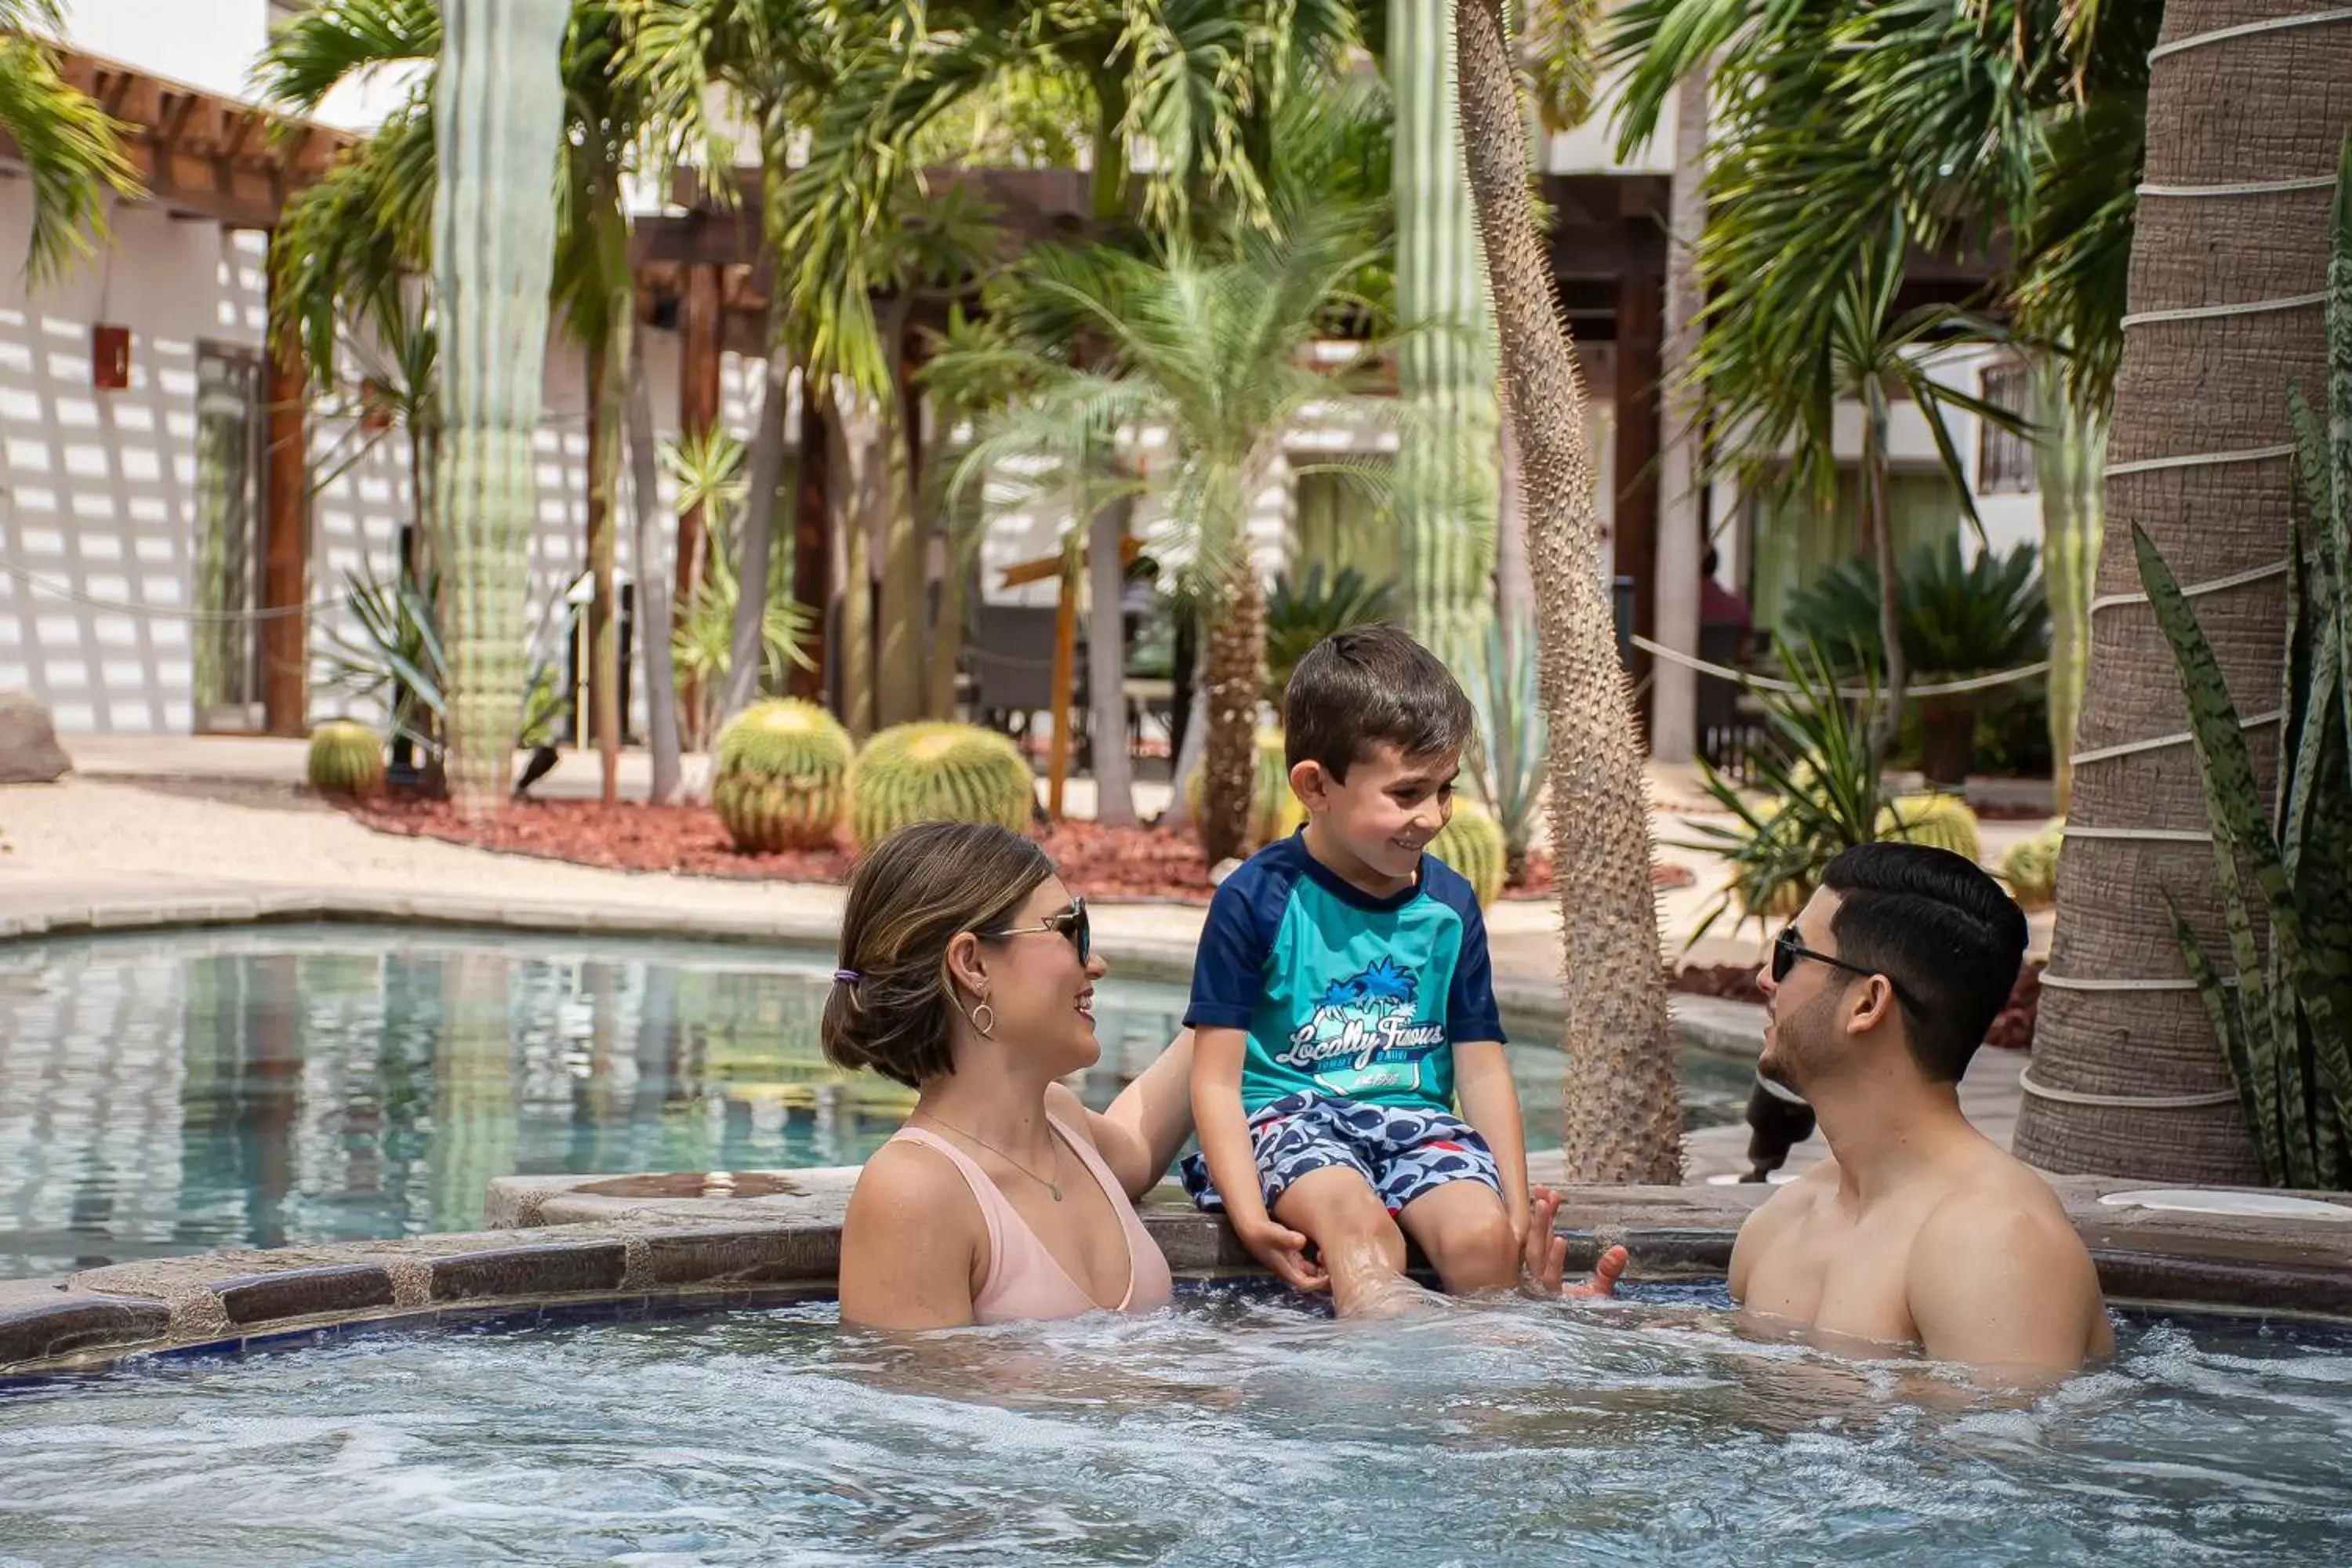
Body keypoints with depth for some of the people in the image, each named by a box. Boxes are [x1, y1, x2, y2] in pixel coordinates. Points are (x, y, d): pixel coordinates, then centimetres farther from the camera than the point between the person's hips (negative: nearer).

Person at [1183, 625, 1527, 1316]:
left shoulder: (1450, 905, 9)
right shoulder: (1257, 900, -4)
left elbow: (1482, 1069, 13)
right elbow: (1217, 1079, -5)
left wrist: (1518, 1212, 2)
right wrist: (1250, 1217, -19)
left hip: (1416, 1117, 4)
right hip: (1288, 1112, -4)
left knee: (1483, 1236, -27)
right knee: (1358, 1221, -36)